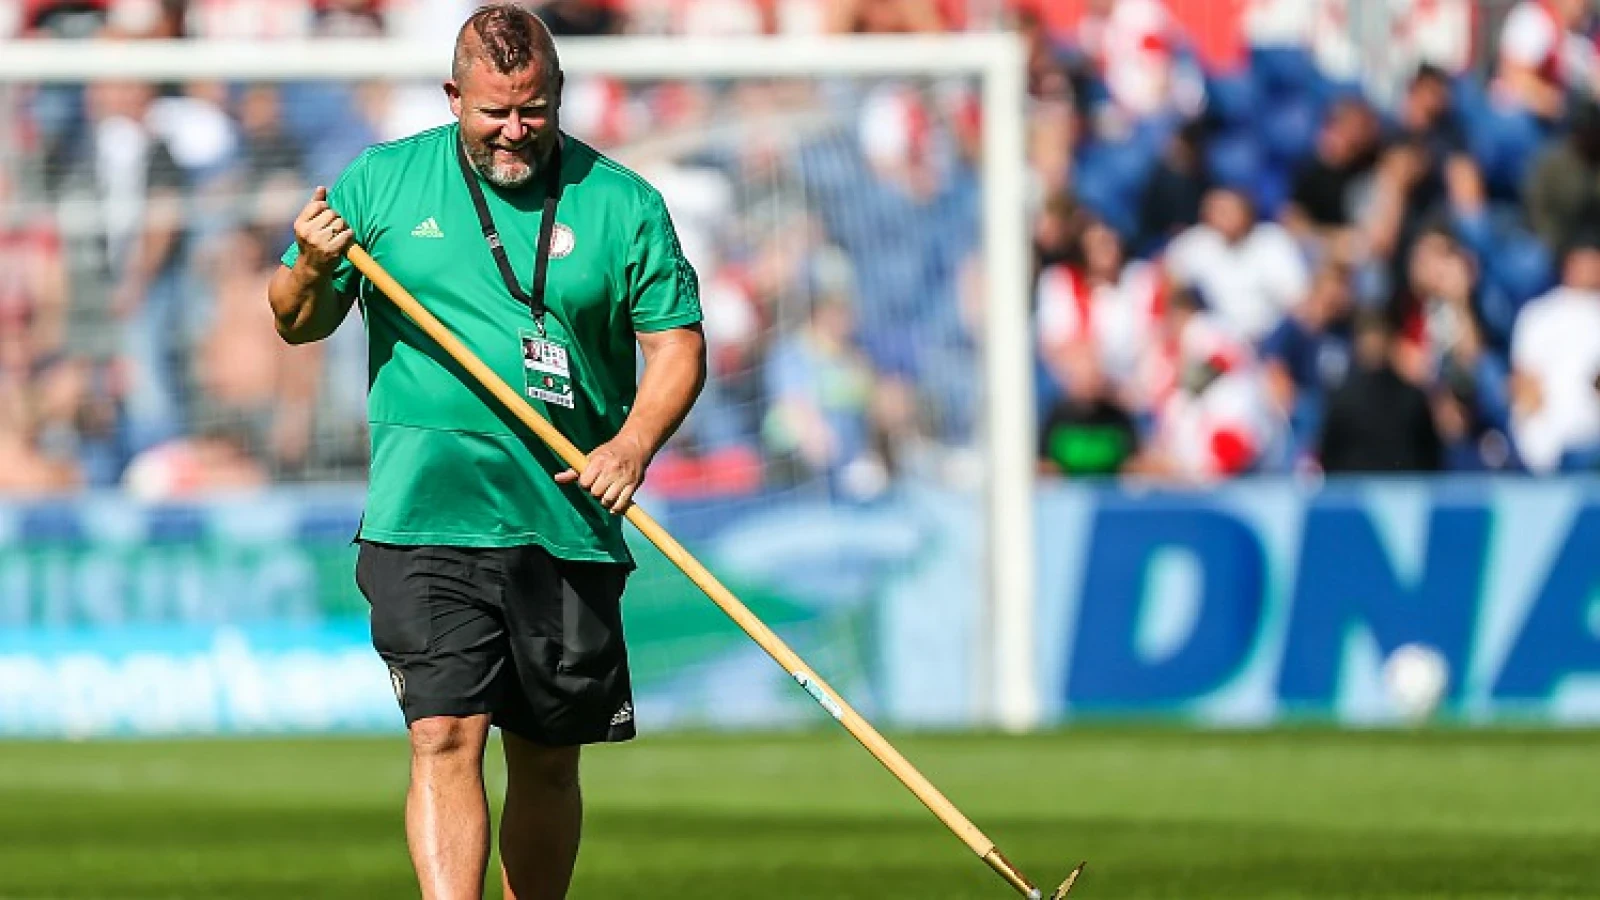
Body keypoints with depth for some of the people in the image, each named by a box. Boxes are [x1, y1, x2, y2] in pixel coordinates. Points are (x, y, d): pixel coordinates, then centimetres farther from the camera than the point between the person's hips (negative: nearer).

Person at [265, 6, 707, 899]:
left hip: (567, 527, 2)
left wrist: (633, 444, -14)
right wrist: (312, 271, -11)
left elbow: (678, 342, 4)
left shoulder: (623, 204, 4)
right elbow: (300, 324, 13)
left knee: (548, 760, 9)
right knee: (446, 738, -15)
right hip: (427, 524, -2)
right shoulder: (381, 182, 5)